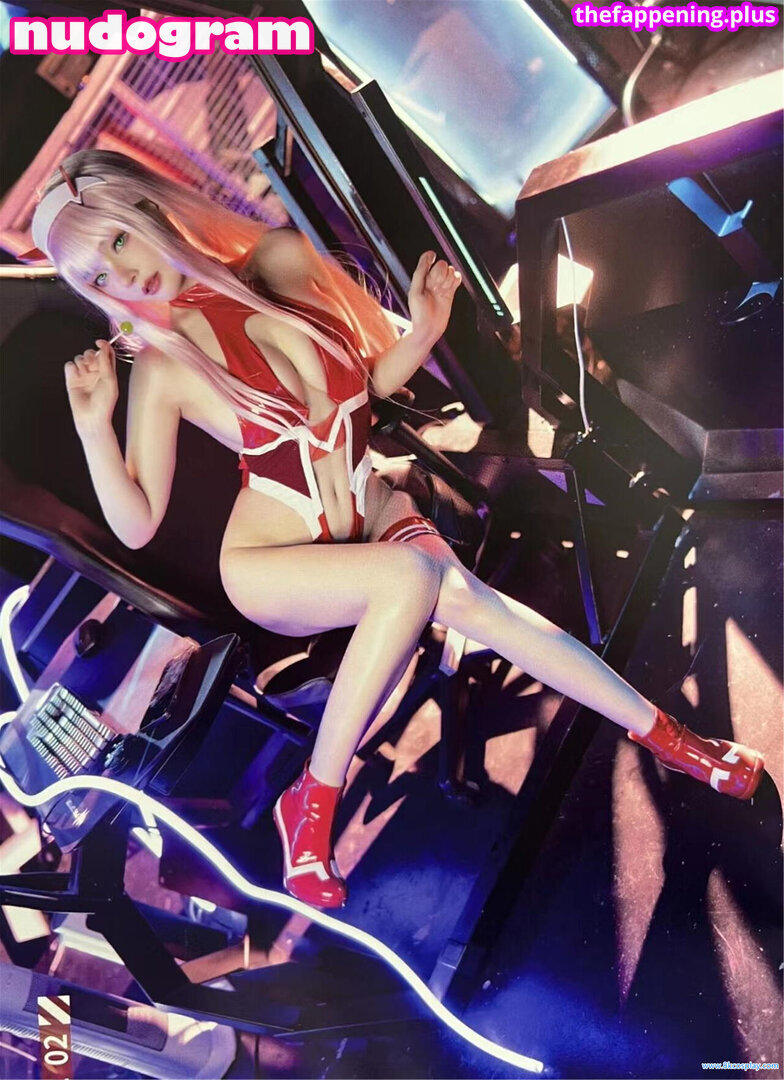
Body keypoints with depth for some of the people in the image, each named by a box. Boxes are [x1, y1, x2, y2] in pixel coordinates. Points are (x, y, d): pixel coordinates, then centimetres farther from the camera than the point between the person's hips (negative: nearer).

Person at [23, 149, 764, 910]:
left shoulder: (280, 266, -3)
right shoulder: (161, 368, -10)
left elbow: (374, 381, 8)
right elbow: (136, 525, -10)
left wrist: (422, 334, -10)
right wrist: (93, 427, -21)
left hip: (375, 524, 3)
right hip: (273, 566, -3)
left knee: (467, 599, -26)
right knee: (416, 572, -32)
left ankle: (666, 735, -14)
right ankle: (313, 802, -21)